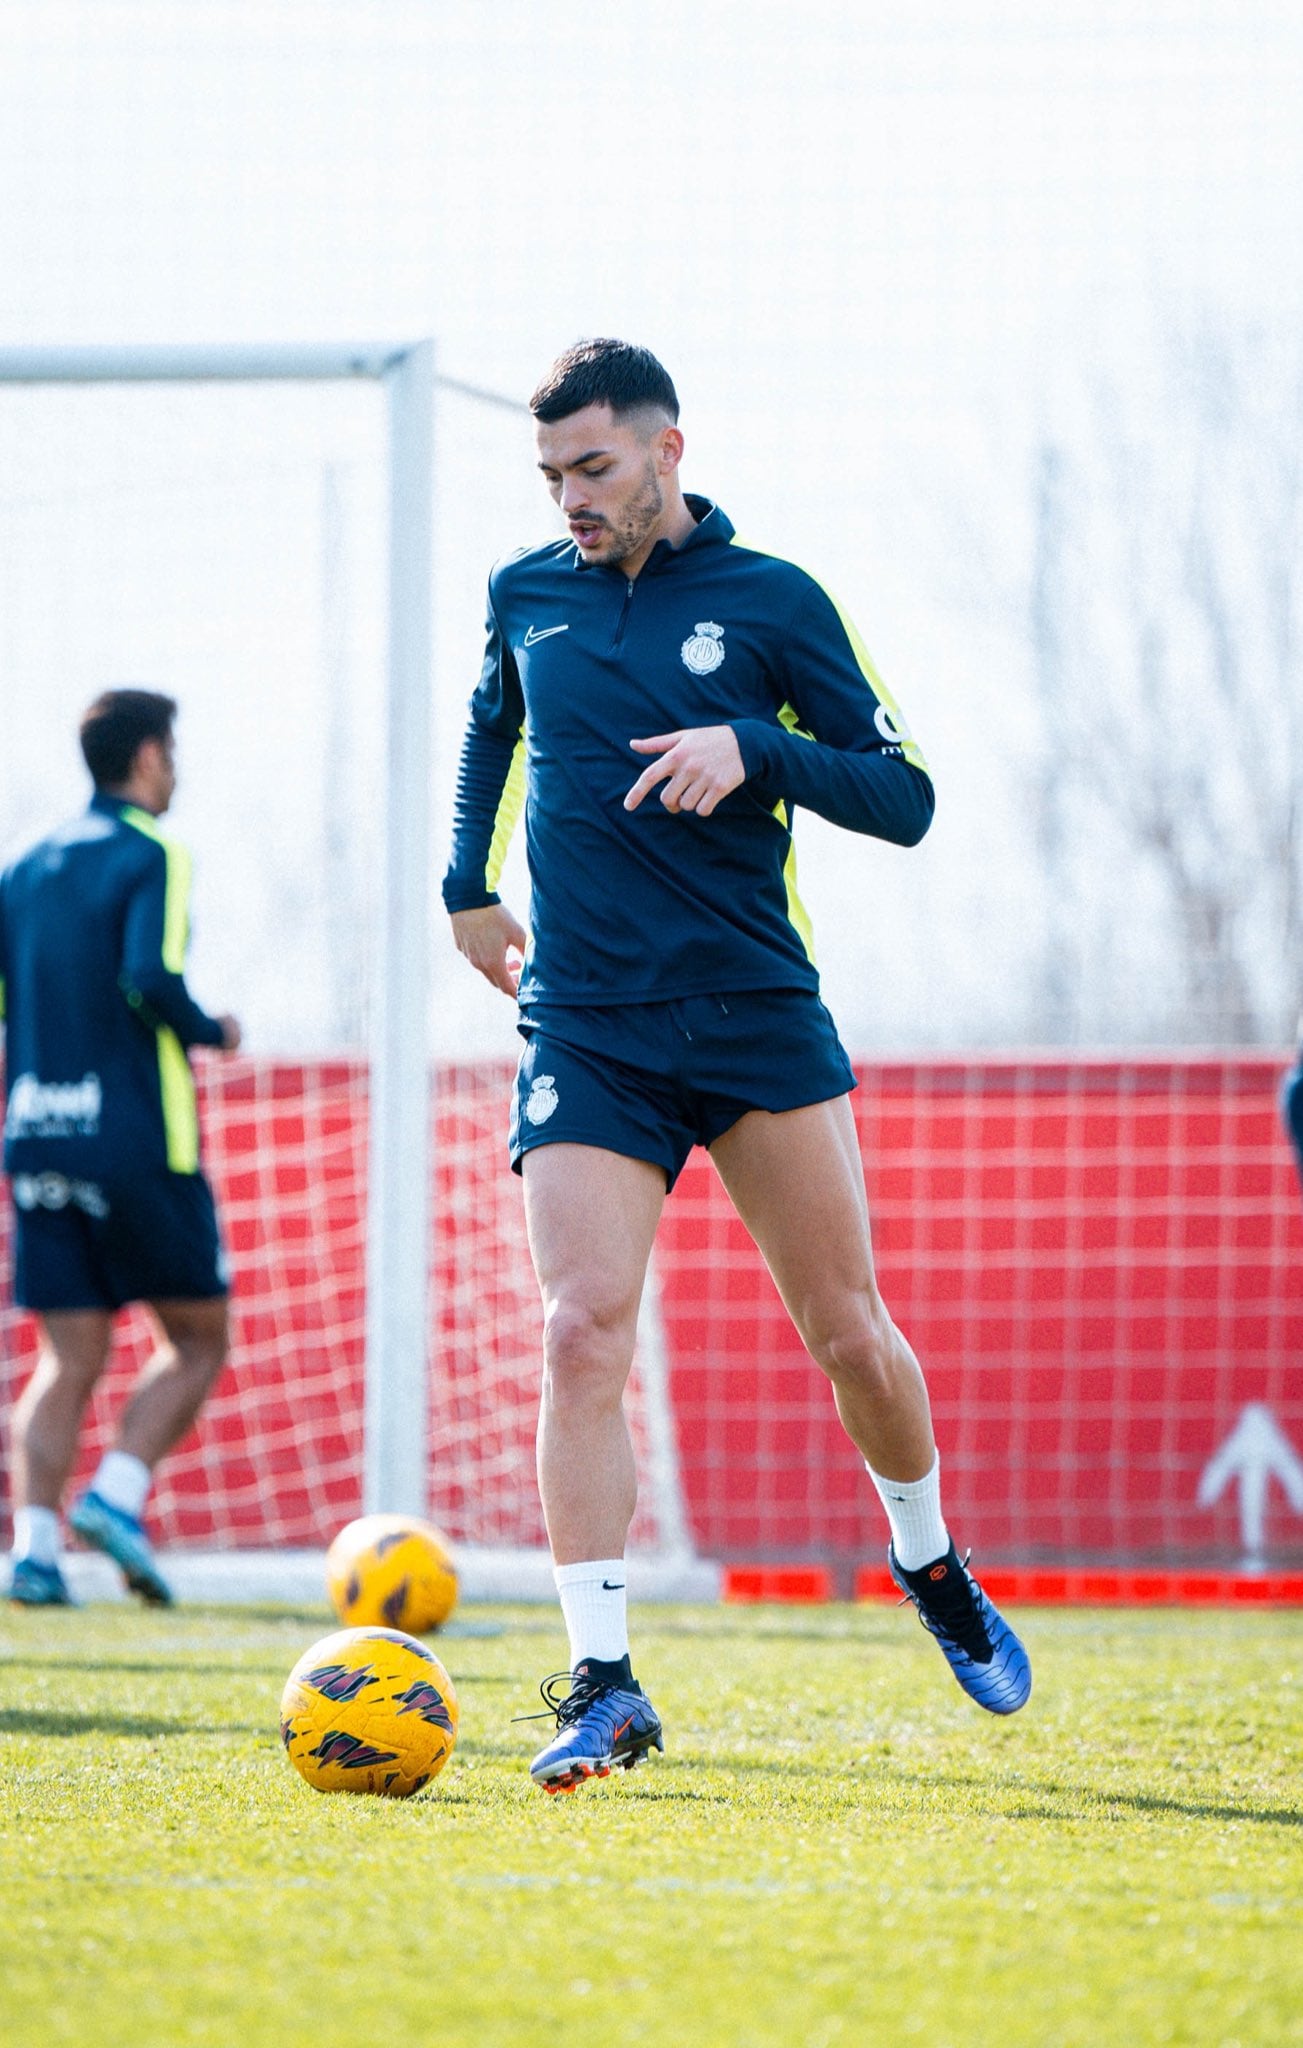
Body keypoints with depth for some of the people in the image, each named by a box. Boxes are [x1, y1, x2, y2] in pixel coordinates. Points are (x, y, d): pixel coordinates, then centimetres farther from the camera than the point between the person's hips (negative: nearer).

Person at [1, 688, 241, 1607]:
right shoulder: (152, 857, -6)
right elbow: (150, 980, -20)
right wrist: (213, 1031, -3)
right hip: (140, 1143, -6)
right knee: (198, 1341, 8)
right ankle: (117, 1495, -10)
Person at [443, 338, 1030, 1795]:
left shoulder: (772, 602, 0)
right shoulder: (524, 596, 10)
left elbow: (905, 798, -1)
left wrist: (758, 750, -15)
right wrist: (468, 884, 25)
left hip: (759, 1017, -1)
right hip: (583, 1031, 1)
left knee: (850, 1336, 3)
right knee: (581, 1334, -15)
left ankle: (934, 1571, 31)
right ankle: (601, 1685, -14)